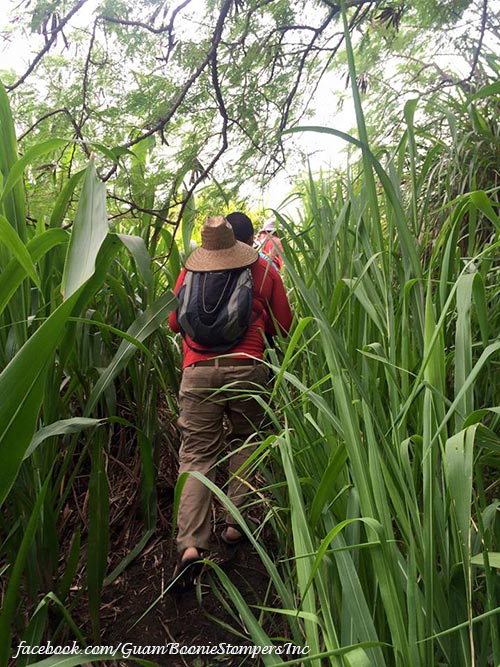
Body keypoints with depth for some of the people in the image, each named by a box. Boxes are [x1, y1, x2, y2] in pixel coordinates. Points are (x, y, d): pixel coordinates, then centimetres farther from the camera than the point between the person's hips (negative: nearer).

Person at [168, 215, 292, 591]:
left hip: (198, 370, 1)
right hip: (247, 368, 0)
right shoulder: (263, 271, 7)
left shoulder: (189, 273, 9)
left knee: (196, 453, 4)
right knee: (245, 443, 19)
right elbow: (284, 326, 11)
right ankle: (235, 524, 20)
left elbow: (174, 322, 18)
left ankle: (190, 544, -5)